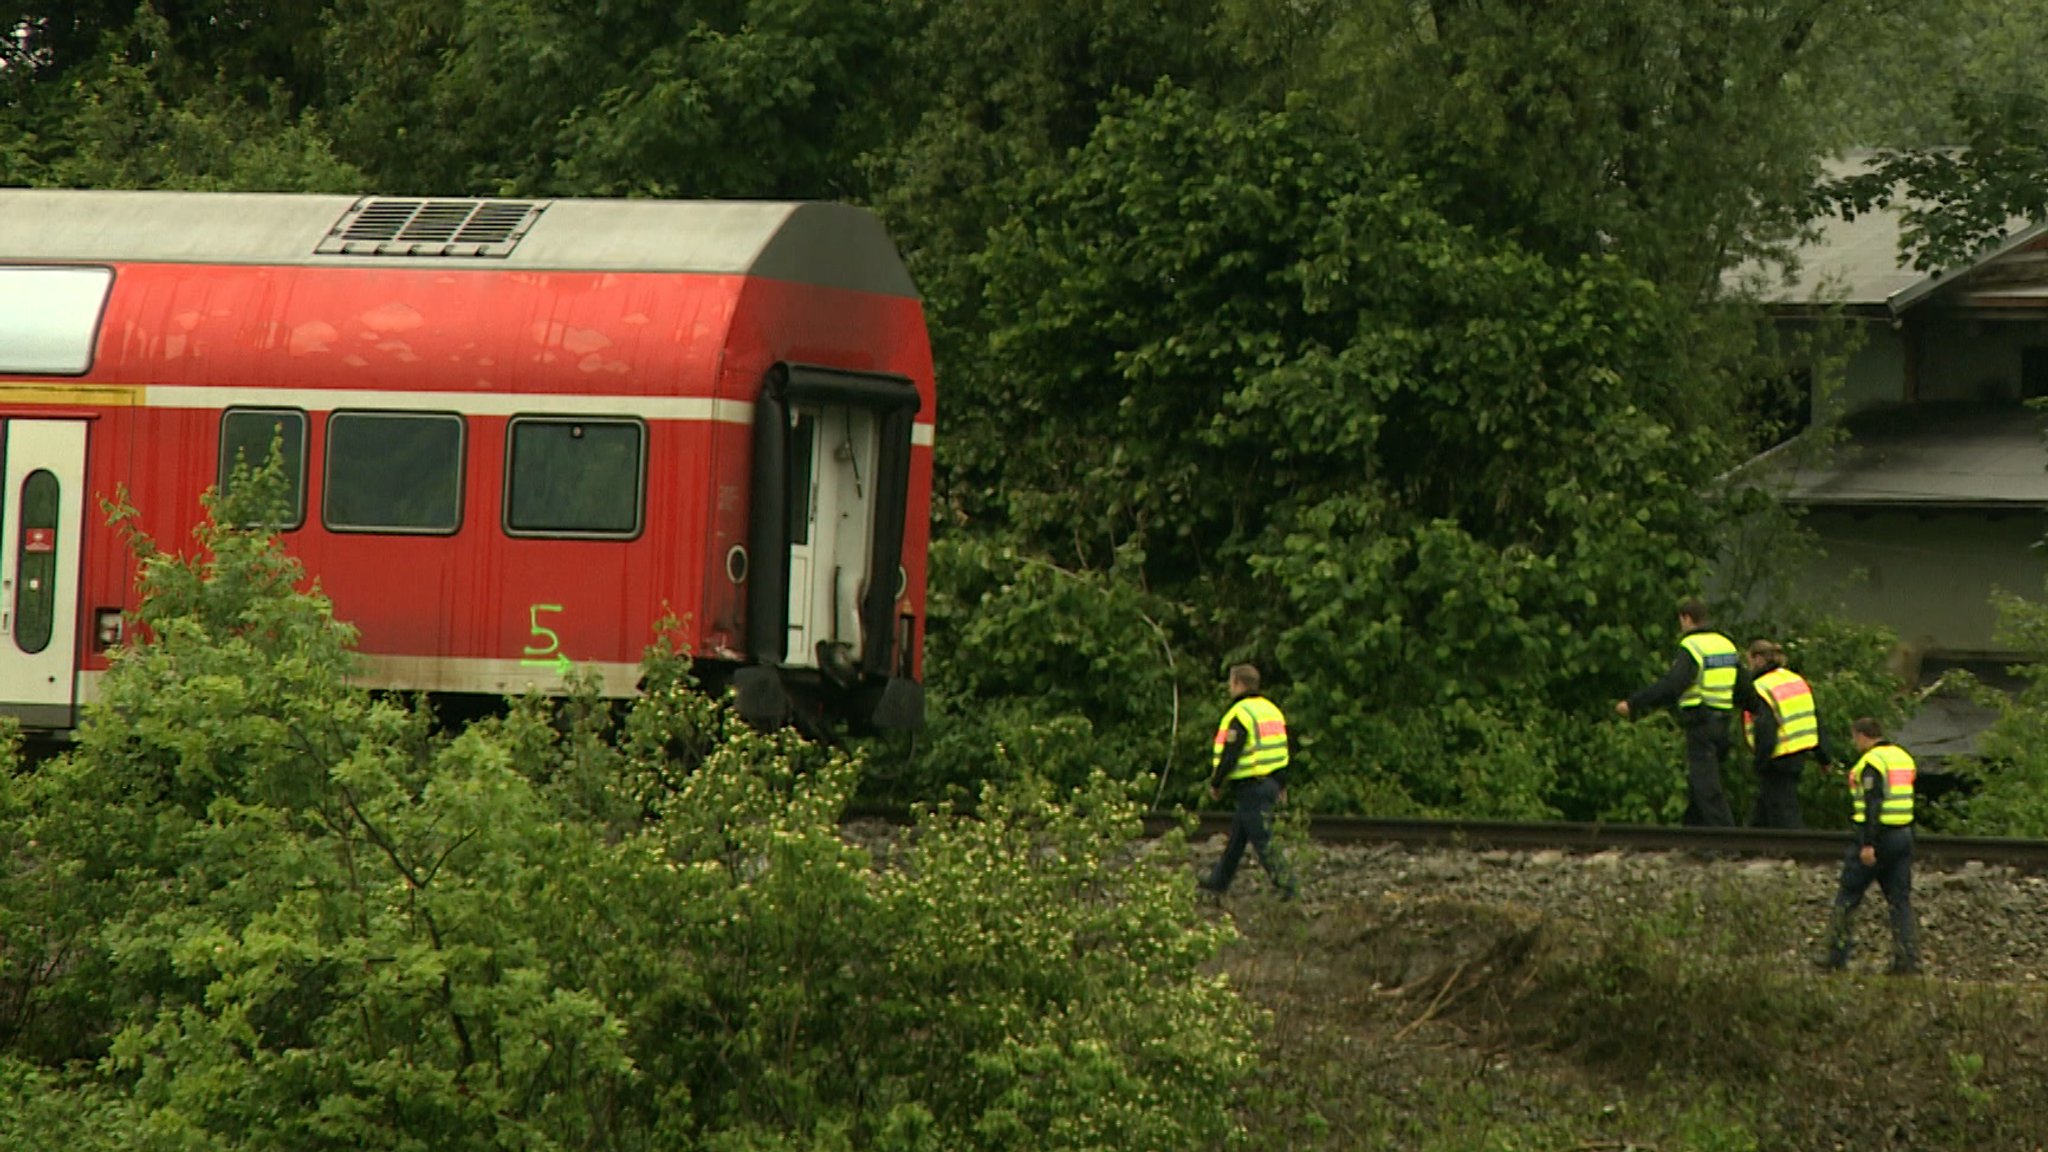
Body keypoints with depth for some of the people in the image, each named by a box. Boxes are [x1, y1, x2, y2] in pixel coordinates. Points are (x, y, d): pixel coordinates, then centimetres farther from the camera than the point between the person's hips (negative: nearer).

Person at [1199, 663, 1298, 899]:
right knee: (1237, 835, 19)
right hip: (1270, 783, 9)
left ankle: (1286, 886, -7)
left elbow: (1229, 754, -19)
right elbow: (1287, 749, 17)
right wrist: (1282, 783, 25)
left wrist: (1216, 783, -6)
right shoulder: (1271, 710, 12)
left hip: (1250, 786, -9)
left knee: (1262, 840, -5)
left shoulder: (1240, 715, -16)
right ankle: (1219, 881, 27)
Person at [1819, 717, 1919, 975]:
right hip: (1903, 835, 7)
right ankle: (1906, 957, -3)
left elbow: (1872, 805, -20)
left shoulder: (1872, 762, -12)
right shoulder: (1904, 757, 14)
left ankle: (1837, 957, 5)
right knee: (1900, 899, 6)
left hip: (1878, 835, -7)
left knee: (1848, 897, 3)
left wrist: (1868, 844, -22)